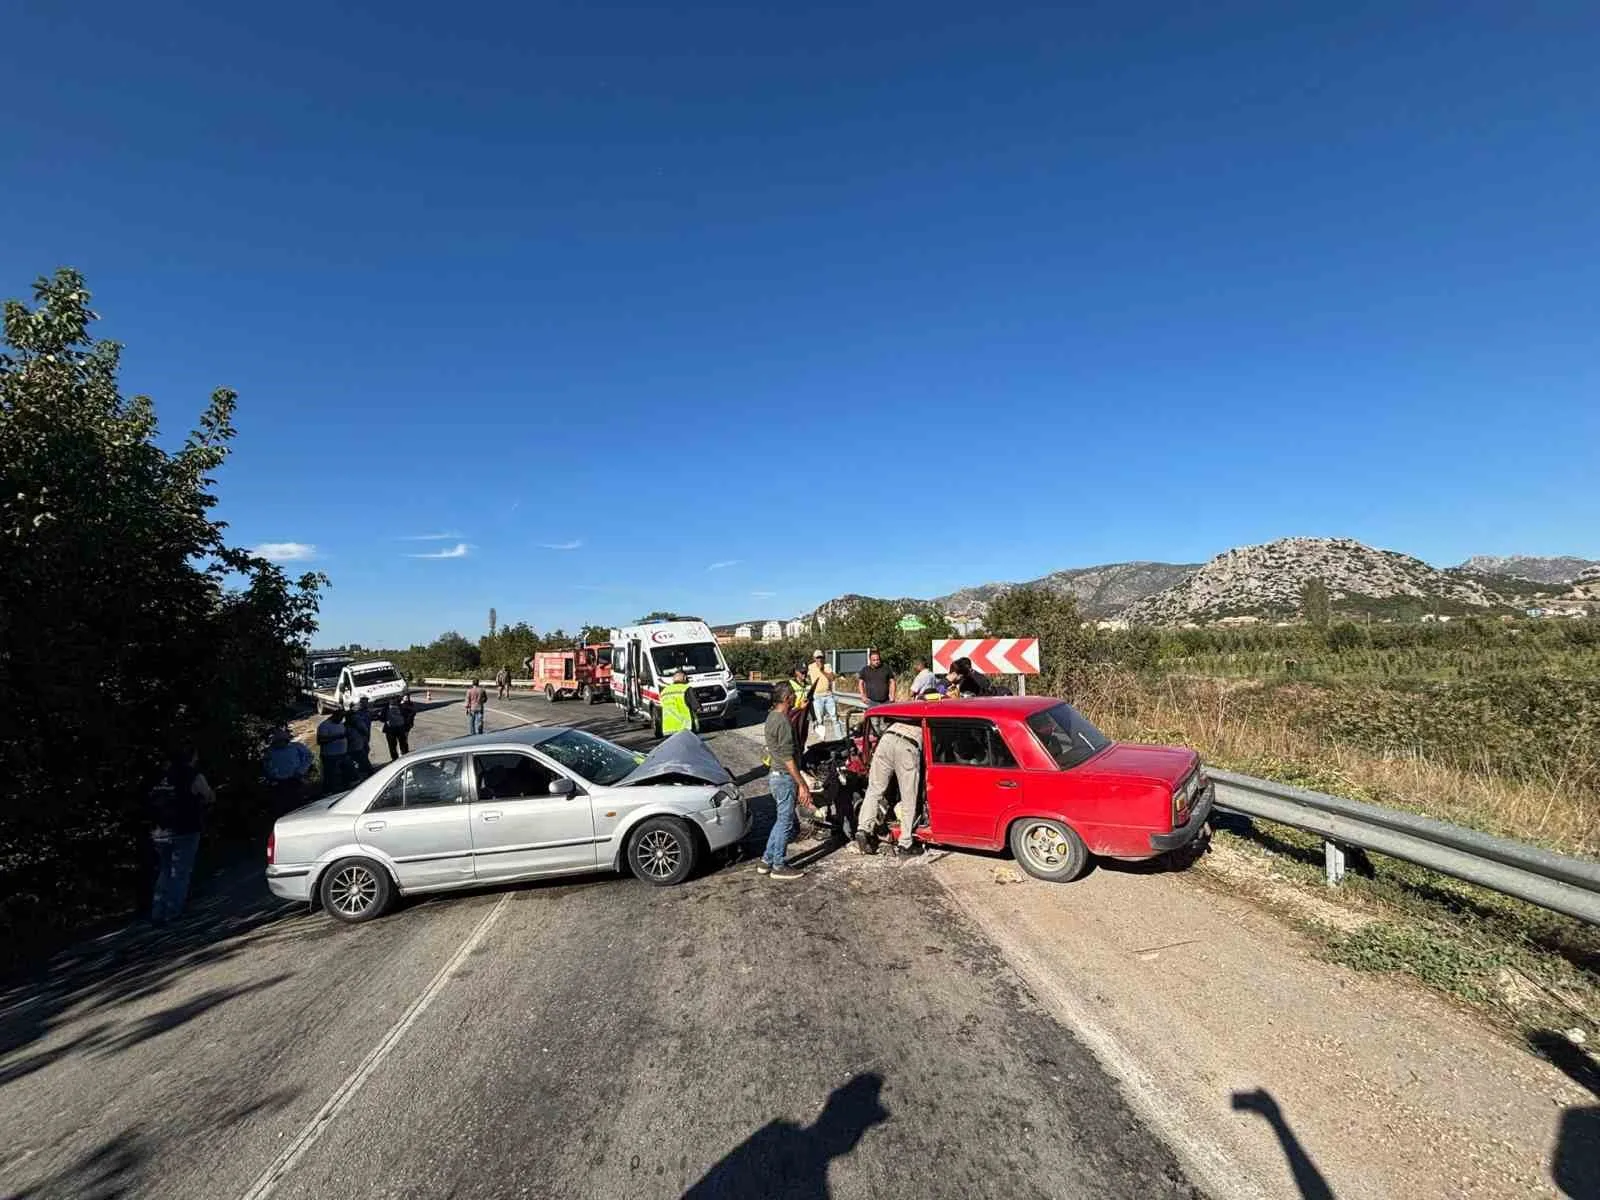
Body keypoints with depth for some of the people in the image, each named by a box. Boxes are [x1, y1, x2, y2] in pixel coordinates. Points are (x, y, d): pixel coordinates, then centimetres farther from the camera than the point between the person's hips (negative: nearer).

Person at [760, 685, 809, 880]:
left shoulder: (772, 717, 9)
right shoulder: (783, 722, -22)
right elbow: (788, 758, -22)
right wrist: (802, 785, -20)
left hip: (775, 774, 10)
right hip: (784, 777, -10)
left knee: (782, 819, 19)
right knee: (785, 821, 2)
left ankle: (767, 861, 25)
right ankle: (779, 867, 13)